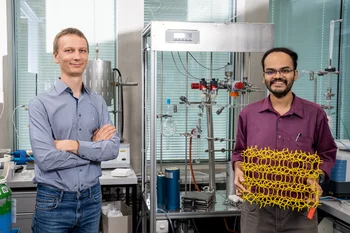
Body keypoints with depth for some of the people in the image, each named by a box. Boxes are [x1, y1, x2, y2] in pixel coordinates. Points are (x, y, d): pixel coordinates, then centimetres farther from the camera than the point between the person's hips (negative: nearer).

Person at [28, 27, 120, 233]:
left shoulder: (98, 103, 3)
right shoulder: (41, 104, -10)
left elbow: (113, 148, -6)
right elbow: (45, 159, -19)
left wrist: (75, 145, -18)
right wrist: (93, 147, -11)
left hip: (92, 198, 4)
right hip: (53, 201, -3)